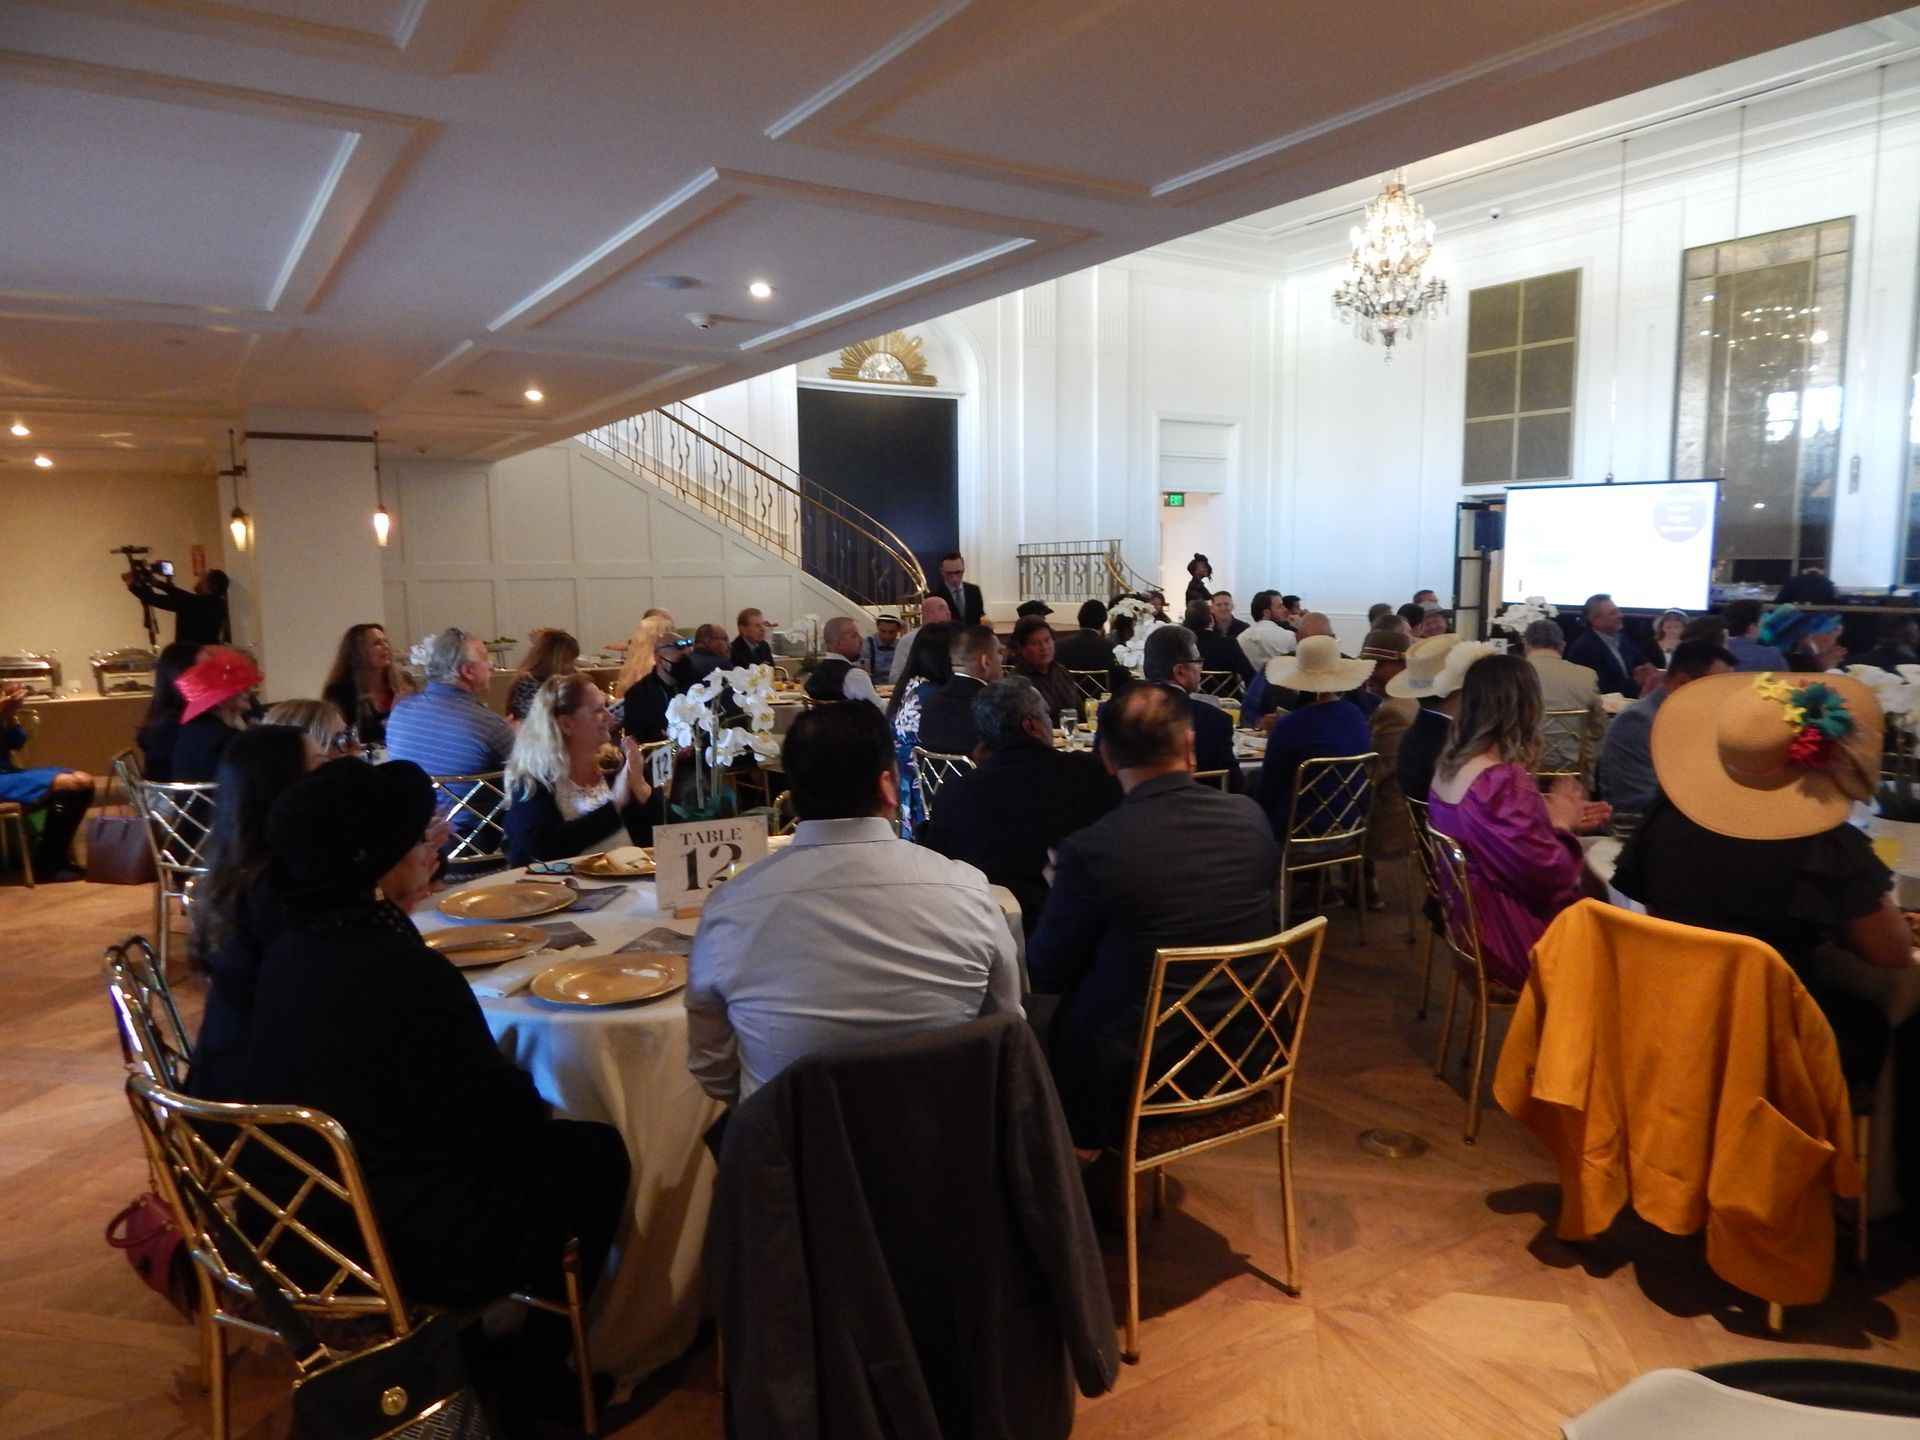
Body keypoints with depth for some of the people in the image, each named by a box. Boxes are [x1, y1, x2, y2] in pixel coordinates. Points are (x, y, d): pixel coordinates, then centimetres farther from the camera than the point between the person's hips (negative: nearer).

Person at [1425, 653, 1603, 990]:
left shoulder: (1449, 765, 0)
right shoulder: (1502, 781, -28)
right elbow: (1550, 877, -23)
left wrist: (1551, 818, 11)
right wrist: (1561, 824, -7)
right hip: (1514, 940, -8)